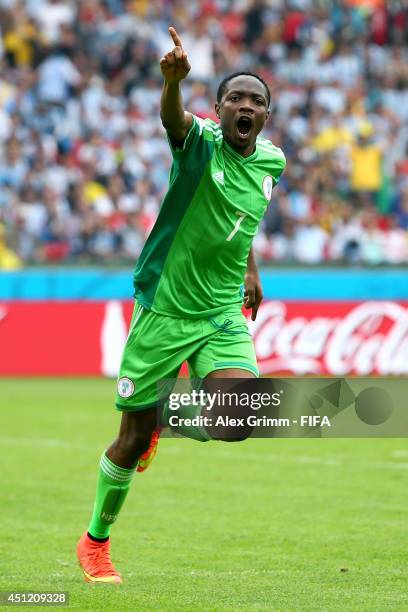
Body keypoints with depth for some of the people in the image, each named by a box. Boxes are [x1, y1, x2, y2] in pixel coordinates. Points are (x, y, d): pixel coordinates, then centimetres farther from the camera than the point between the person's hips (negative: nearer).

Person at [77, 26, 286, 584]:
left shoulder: (271, 160, 3)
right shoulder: (200, 141, -13)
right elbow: (173, 118, -38)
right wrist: (173, 80, -59)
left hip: (223, 315, 4)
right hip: (163, 311, -4)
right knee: (133, 441, 2)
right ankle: (96, 541, 27)